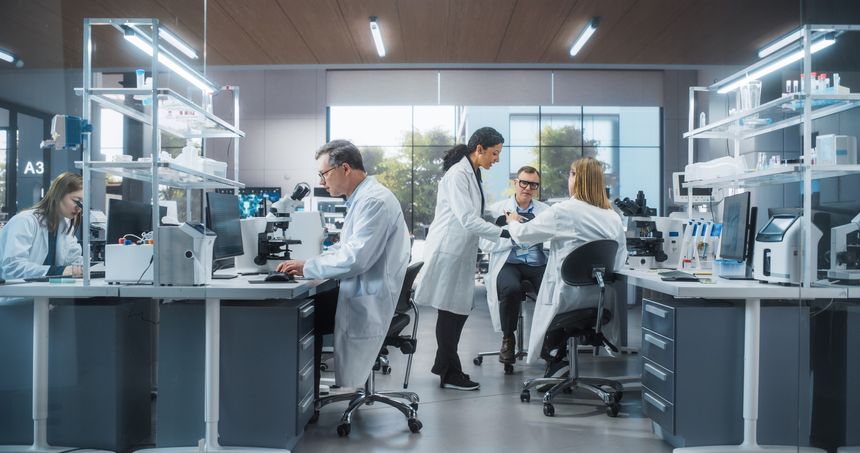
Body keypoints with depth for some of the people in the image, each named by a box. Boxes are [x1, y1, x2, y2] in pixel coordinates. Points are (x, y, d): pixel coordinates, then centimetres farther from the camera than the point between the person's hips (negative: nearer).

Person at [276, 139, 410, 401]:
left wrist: (307, 267, -15)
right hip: (364, 294, 10)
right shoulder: (362, 198, 13)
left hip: (370, 302, -10)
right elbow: (344, 248, 18)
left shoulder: (374, 201, -19)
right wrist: (306, 265, 4)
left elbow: (355, 258, -27)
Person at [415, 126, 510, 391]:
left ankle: (443, 364, 28)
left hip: (462, 252, 9)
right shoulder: (457, 175, -18)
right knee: (450, 311, 1)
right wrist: (503, 233, -23)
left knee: (460, 309, 13)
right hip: (448, 251, -9)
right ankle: (450, 374, 12)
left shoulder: (472, 174, 12)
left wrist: (499, 220, 7)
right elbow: (467, 219, -24)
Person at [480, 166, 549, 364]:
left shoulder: (546, 211, 14)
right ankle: (508, 339, -7)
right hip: (508, 264, -2)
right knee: (511, 289, -34)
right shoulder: (497, 209, 7)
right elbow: (485, 244, -4)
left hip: (538, 264, 2)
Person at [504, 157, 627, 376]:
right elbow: (620, 261, 6)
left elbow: (523, 233, 0)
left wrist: (513, 222, 22)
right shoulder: (613, 217, 0)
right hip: (602, 301, 5)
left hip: (568, 298, -4)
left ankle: (555, 360, 15)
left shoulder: (562, 211, -12)